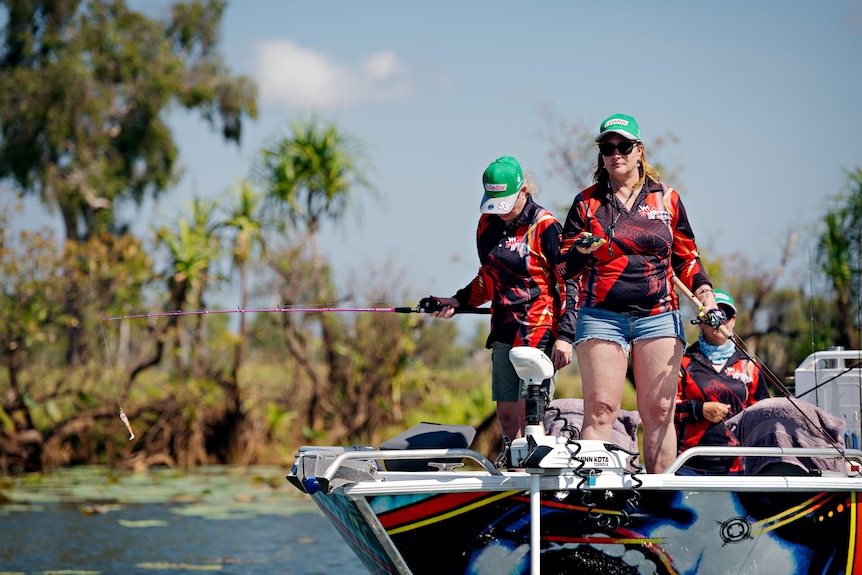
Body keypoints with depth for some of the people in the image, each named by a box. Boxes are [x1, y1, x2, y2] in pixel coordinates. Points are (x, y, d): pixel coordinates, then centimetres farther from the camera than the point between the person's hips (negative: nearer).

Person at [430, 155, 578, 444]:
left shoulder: (545, 227, -9)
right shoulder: (487, 224, 11)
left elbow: (569, 283, -8)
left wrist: (565, 336, -14)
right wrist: (458, 301, 13)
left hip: (540, 333, -7)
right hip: (504, 333, 7)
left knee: (528, 413, -13)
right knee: (506, 415, 4)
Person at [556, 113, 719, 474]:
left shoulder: (667, 199, 12)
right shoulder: (587, 202, 10)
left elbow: (686, 257, 18)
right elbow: (564, 268, 8)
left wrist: (703, 289, 1)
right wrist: (580, 251, -14)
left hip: (659, 317, 1)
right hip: (601, 317, -1)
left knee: (659, 410, -3)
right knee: (600, 409, -9)